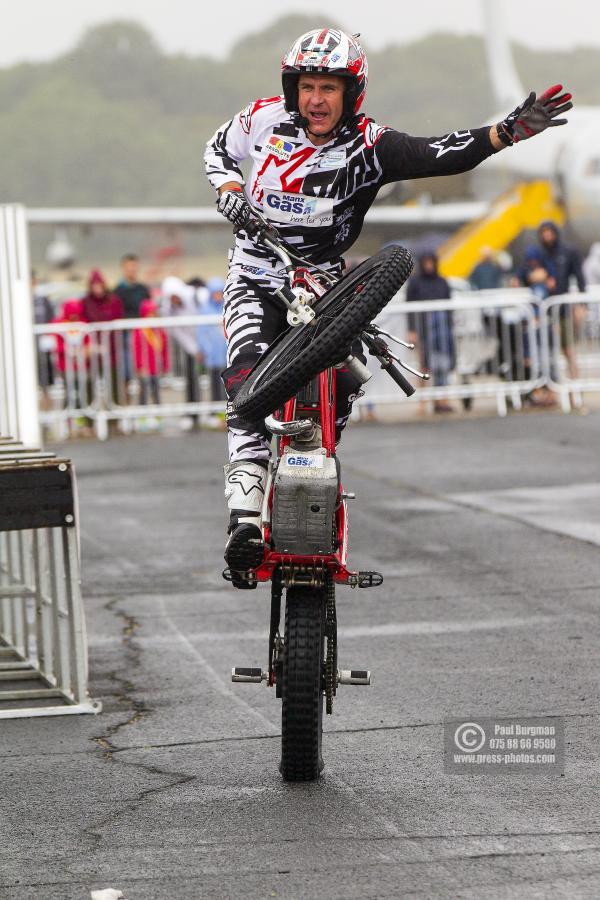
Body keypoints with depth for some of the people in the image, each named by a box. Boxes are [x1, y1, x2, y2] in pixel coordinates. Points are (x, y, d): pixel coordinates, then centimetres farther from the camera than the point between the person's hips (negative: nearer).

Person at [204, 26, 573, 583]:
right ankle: (245, 518, -30)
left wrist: (510, 130, -41)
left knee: (341, 383, -19)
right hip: (256, 280, 0)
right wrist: (228, 190, -5)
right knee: (250, 385, -21)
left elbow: (440, 155, -27)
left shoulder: (367, 146, -12)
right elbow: (220, 149, 17)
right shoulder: (265, 119, -5)